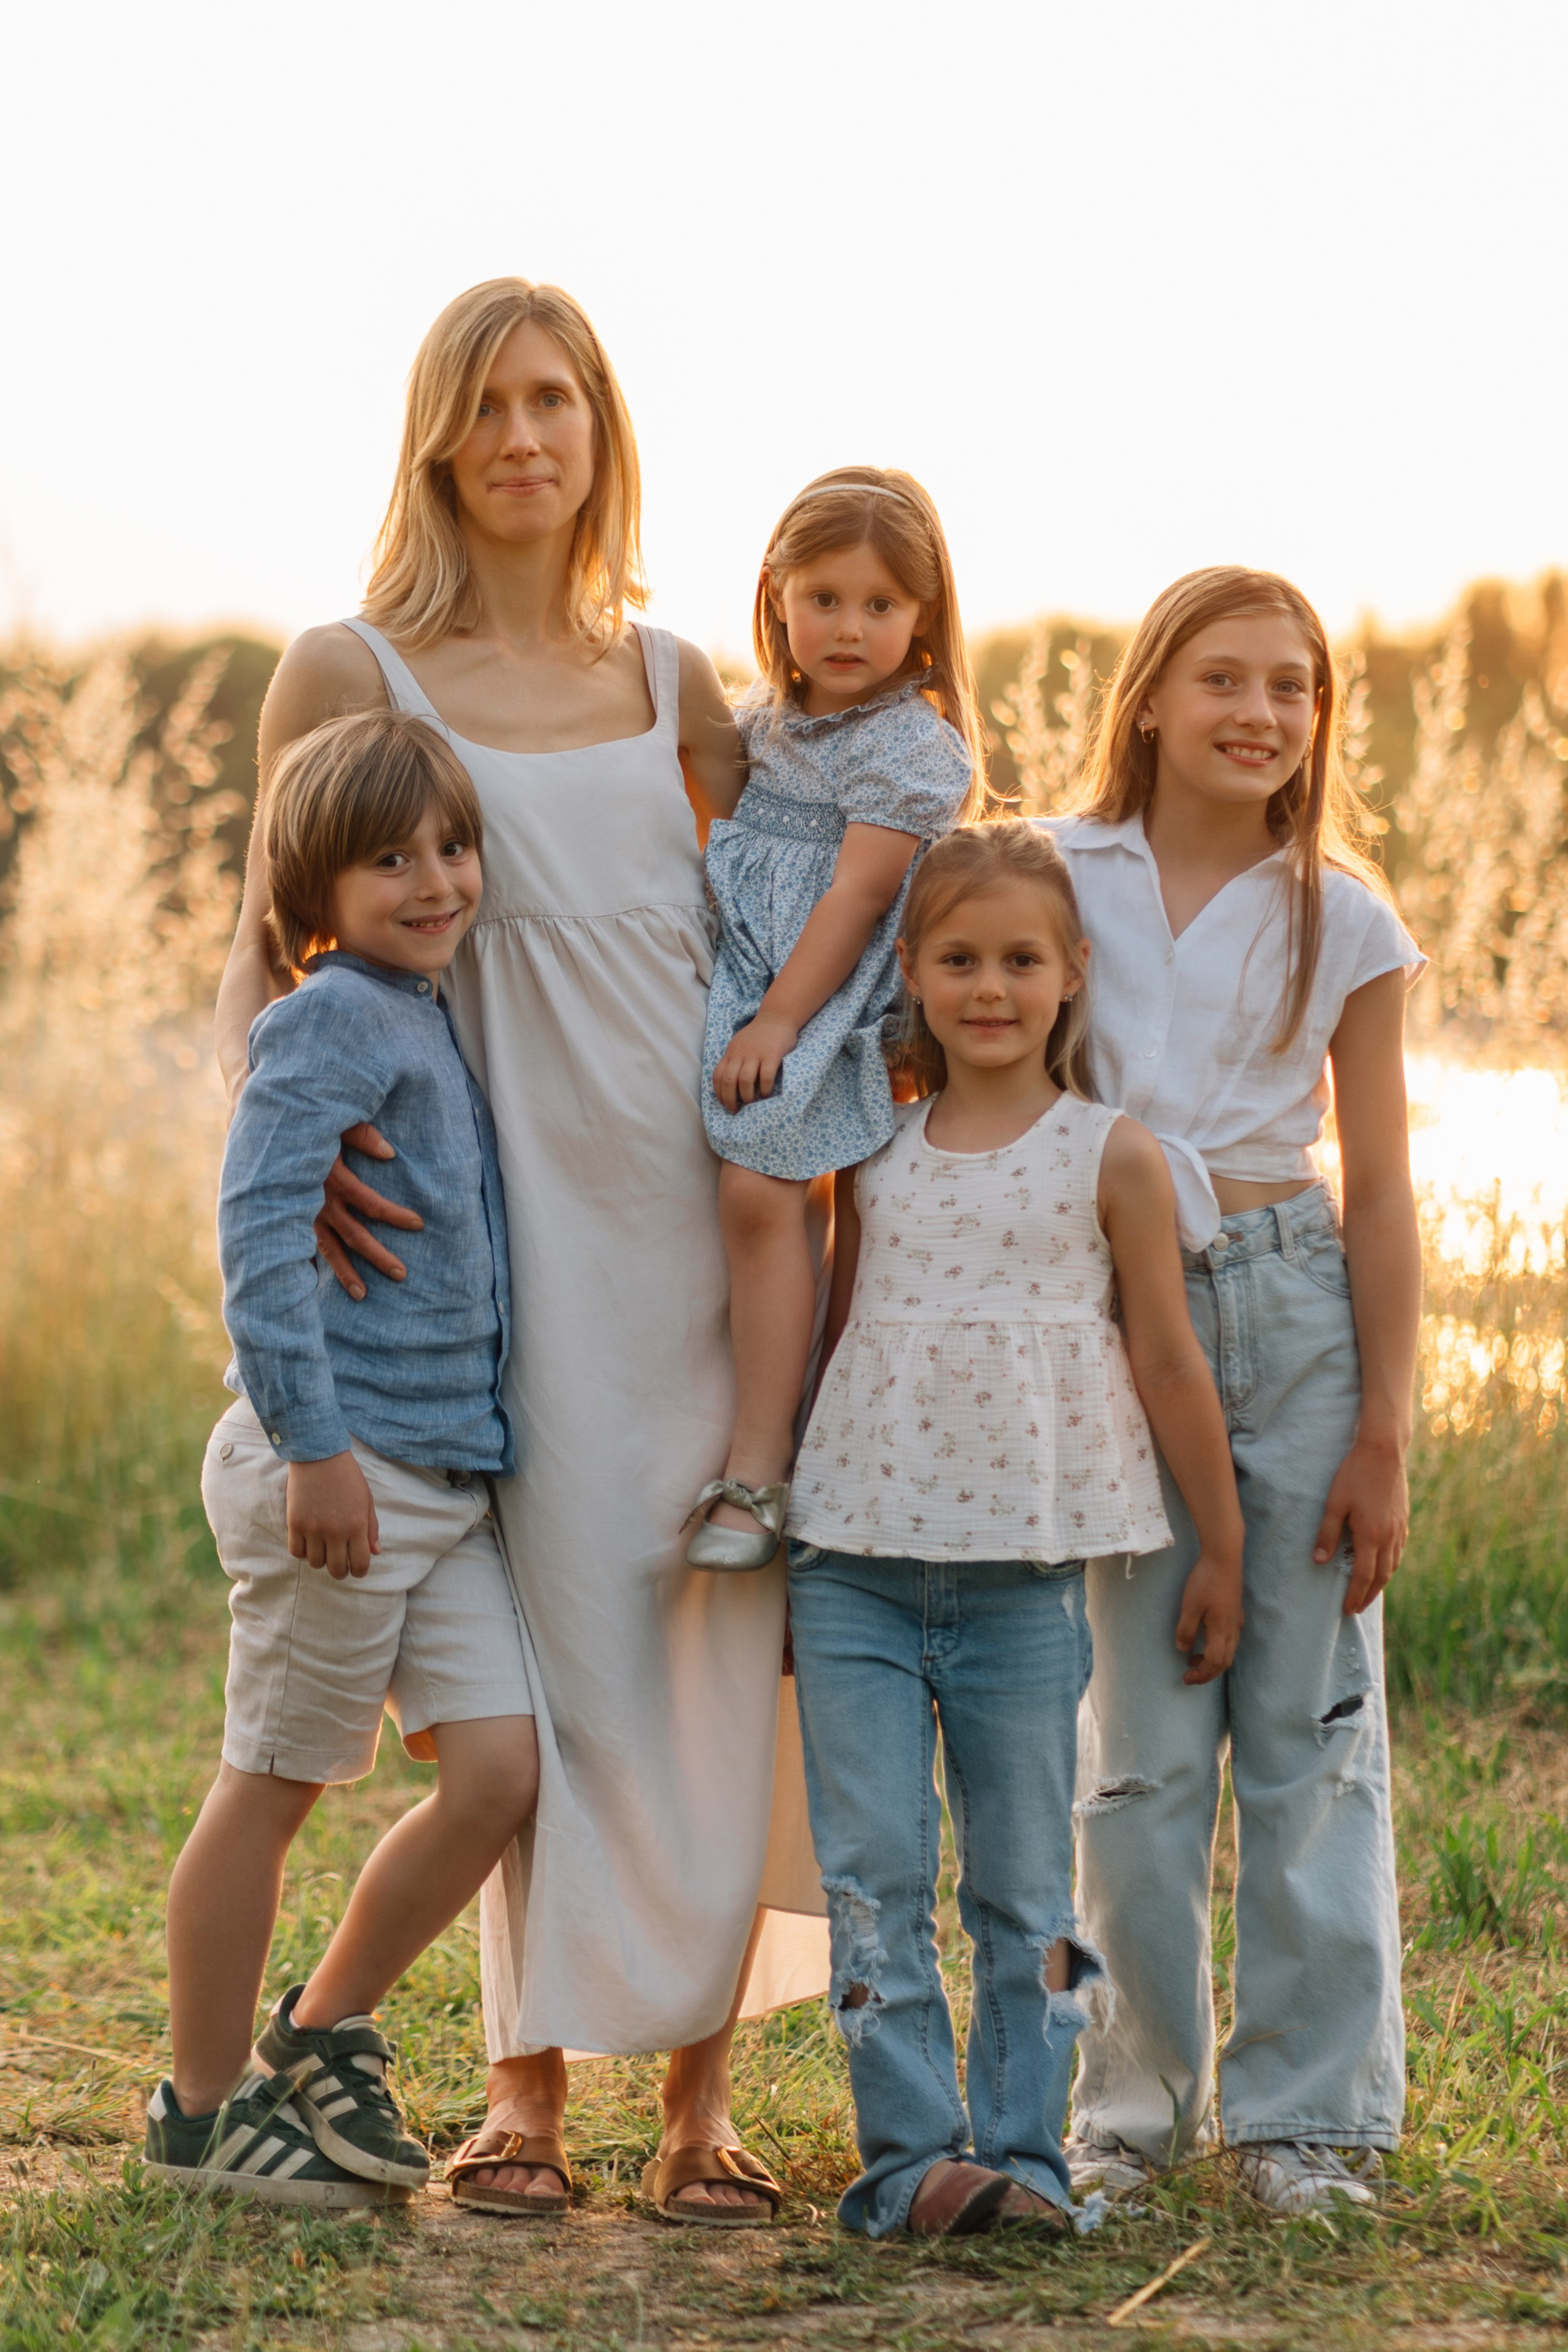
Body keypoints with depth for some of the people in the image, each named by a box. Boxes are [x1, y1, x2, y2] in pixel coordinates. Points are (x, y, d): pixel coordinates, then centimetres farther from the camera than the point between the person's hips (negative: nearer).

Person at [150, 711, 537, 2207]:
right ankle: (201, 2111, 15)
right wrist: (312, 1440, -25)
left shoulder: (438, 1017, 16)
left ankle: (322, 2039, 19)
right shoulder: (329, 1020, -12)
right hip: (340, 1469, -8)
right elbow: (260, 1227, -21)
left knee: (501, 1773, 2)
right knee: (271, 1789, 2)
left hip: (448, 1478, 8)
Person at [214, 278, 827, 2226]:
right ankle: (527, 2080, 10)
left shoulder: (669, 680, 13)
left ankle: (700, 2086, 7)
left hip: (714, 1193, 3)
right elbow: (265, 960, 2)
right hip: (513, 1197, -3)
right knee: (556, 1635, -3)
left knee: (715, 1627, 0)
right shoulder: (351, 675, 3)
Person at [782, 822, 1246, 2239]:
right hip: (857, 1561, 3)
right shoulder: (876, 1158, 9)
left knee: (1023, 1883, 4)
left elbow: (1166, 1364, 4)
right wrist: (788, 1531, 18)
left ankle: (1022, 2153, 11)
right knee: (872, 1871, -2)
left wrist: (1221, 1550, 8)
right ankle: (911, 2153, 2)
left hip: (1025, 1573, -2)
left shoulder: (1111, 1158, 0)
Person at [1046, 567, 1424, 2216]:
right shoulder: (1057, 879, 3)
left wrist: (1383, 1437, -2)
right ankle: (1135, 2098, 17)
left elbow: (1381, 1194, 3)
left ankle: (1307, 2107, 11)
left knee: (1310, 1723, 2)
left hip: (1294, 1308, 0)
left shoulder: (1344, 922, 3)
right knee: (1137, 1738, 4)